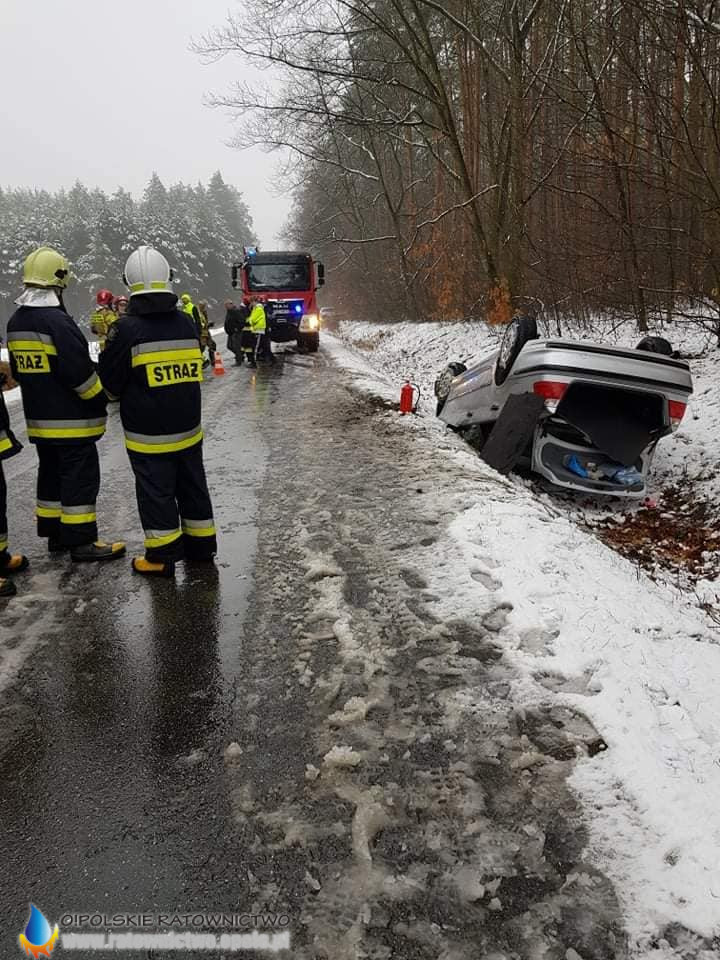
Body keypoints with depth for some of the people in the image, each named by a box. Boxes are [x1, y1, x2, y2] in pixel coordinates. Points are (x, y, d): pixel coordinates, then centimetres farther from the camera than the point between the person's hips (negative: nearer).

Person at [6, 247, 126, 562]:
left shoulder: (16, 322, 9)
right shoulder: (56, 320, -19)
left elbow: (18, 370, 16)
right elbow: (79, 370, -22)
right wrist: (100, 400, -9)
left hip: (39, 418, 9)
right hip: (71, 419, -9)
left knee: (51, 474, 17)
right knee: (80, 477, -2)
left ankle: (54, 534, 25)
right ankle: (81, 541, 2)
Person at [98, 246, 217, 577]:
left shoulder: (127, 328, -15)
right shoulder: (186, 322, 0)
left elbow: (111, 383, -9)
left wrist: (109, 343, 8)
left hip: (148, 435, -5)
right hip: (188, 427, 5)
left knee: (156, 493, 5)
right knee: (192, 486, 17)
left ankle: (162, 557, 13)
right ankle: (201, 544, 29)